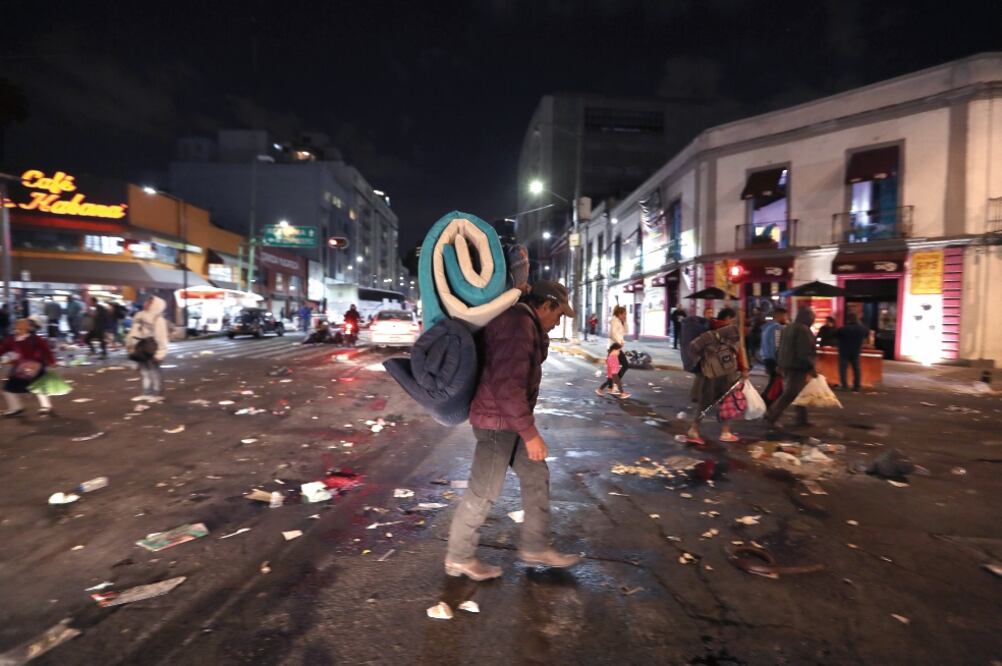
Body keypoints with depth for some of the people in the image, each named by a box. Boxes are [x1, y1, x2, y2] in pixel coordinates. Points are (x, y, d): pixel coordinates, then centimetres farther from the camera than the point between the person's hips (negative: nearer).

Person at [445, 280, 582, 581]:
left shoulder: (522, 322, 12)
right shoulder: (518, 324, -23)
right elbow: (507, 385, -29)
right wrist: (529, 432, -24)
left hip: (509, 418, 11)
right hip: (497, 421, -10)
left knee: (536, 477, 16)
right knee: (483, 492, 3)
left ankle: (535, 547, 29)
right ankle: (458, 558, 21)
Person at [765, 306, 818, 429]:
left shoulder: (788, 328, 14)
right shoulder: (803, 330, -15)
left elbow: (781, 349, 18)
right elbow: (805, 352, -20)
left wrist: (780, 364, 21)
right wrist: (811, 368, -15)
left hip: (786, 366, 10)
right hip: (797, 367, -10)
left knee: (799, 394, 16)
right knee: (789, 394, -6)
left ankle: (802, 419, 20)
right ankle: (771, 415, -8)